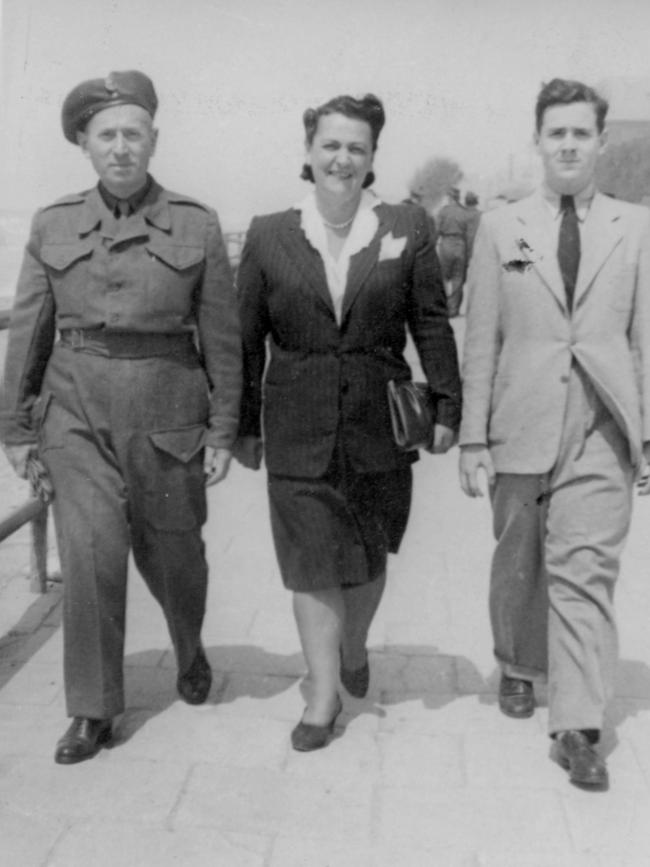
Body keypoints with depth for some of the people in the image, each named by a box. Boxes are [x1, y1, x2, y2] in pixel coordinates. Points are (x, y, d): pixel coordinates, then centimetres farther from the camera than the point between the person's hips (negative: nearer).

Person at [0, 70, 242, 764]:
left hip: (167, 412, 0)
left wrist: (223, 430, -2)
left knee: (170, 551, 13)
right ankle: (92, 710, 11)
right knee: (90, 553, -7)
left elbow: (222, 336, 0)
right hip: (77, 410, 1)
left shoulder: (196, 225, -1)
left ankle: (191, 649, 45)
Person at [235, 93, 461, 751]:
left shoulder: (407, 229, 1)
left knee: (369, 555, 14)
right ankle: (323, 695, 17)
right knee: (311, 562, 3)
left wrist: (446, 408, -2)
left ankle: (354, 647, 42)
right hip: (299, 428, 0)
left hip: (379, 424, 1)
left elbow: (432, 326, 2)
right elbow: (247, 339, 4)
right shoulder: (268, 236, 1)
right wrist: (245, 425, 4)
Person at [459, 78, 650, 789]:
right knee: (517, 564, 14)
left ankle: (577, 726, 2)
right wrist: (473, 437, -1)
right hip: (522, 425, 1)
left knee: (585, 571, -5)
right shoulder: (500, 228, 5)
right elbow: (480, 341, 3)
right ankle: (518, 666, 38)